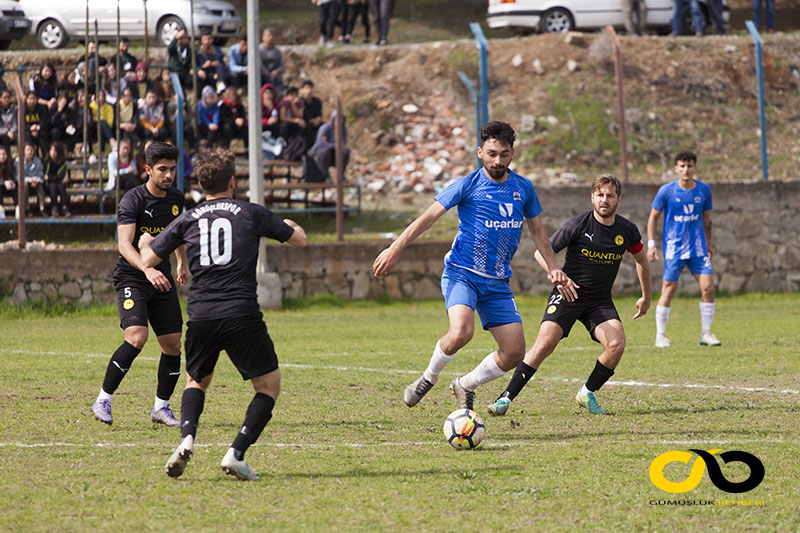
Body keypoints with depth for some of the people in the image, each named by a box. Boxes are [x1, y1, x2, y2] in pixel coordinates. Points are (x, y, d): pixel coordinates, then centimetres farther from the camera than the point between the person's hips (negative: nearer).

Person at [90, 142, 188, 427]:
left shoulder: (176, 199, 6)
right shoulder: (132, 200, -15)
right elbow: (125, 245, -25)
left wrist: (181, 263, 36)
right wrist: (147, 269, -41)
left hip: (162, 279, 6)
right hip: (131, 278, -6)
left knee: (173, 345, 1)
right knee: (137, 337, -23)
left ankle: (161, 407, 18)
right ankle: (103, 400, -12)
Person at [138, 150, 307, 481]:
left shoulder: (188, 219, 10)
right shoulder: (252, 213, 7)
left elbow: (148, 259, 14)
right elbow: (299, 239, 19)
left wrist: (146, 241, 38)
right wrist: (290, 226, 43)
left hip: (201, 315, 3)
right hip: (242, 315, -3)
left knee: (196, 380, 25)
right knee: (269, 385, 11)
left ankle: (186, 438, -2)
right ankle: (236, 454, -5)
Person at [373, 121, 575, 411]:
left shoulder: (523, 188, 8)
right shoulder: (467, 185, -6)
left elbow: (537, 231, 22)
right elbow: (428, 217, -5)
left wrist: (553, 268, 15)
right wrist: (394, 250, -11)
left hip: (497, 282, 5)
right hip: (462, 274, -5)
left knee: (515, 352, -3)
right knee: (461, 332, -31)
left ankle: (466, 385, 23)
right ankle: (428, 377, -2)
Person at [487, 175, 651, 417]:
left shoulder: (627, 231, 0)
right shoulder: (578, 225, -11)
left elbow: (641, 259, 20)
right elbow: (541, 252, -4)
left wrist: (646, 297, 25)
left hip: (600, 299, 3)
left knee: (616, 344, -20)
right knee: (545, 343, -21)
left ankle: (587, 394, 3)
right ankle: (506, 398, -14)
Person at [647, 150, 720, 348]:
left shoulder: (704, 190, 3)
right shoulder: (666, 191, -6)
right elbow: (653, 217, 1)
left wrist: (708, 245, 17)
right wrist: (651, 244, -6)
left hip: (697, 248, 3)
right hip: (673, 247, -3)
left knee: (708, 287, -6)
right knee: (668, 290, -5)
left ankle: (706, 334, 6)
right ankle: (660, 335, 6)